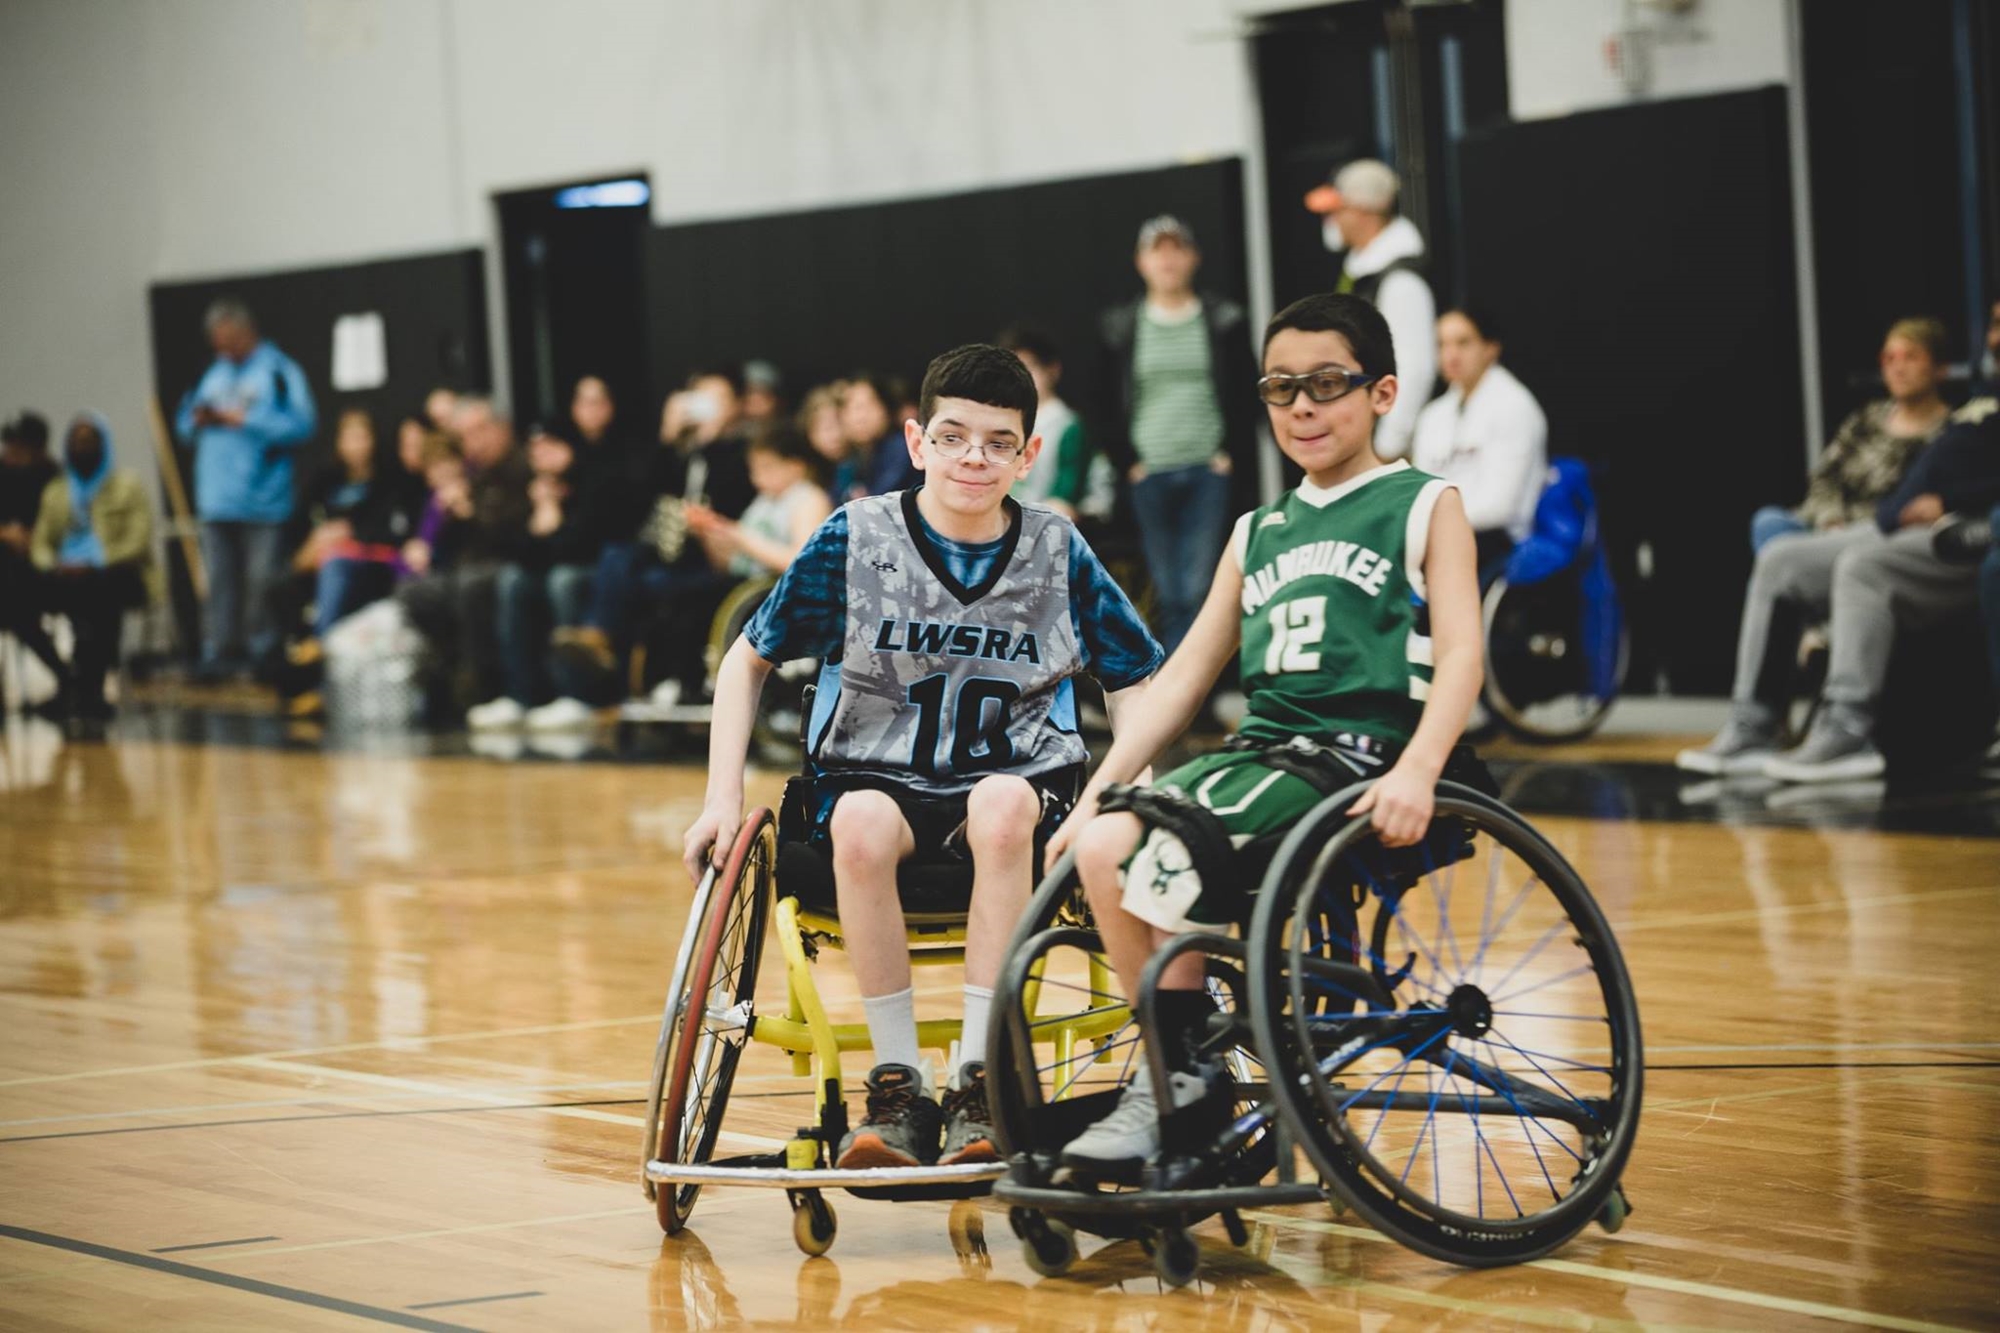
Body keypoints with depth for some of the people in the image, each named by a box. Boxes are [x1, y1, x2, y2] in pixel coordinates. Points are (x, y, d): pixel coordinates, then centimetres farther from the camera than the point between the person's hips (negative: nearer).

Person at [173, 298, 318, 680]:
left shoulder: (279, 371, -3)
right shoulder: (215, 373, 18)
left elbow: (301, 424, -13)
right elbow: (185, 426, 22)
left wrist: (244, 421, -14)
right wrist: (197, 420, -1)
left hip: (262, 501, -6)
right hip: (217, 501, 6)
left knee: (261, 582, -6)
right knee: (220, 580, 5)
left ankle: (262, 654, -1)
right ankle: (219, 652, 7)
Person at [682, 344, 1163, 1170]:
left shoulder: (1057, 553, 2)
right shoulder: (855, 540, -1)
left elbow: (1137, 686, 9)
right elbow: (748, 660, 8)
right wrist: (723, 800, -2)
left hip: (1017, 784, 0)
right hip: (878, 779, 0)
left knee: (1002, 806, -37)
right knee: (861, 822, -37)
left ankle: (979, 1084, -30)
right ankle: (897, 1087, -26)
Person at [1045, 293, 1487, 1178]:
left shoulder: (1424, 508, 5)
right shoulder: (1260, 533, 22)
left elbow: (1460, 652, -8)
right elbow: (1187, 671, 19)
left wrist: (1416, 771, -26)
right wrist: (1097, 789, 8)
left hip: (1361, 757, -6)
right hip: (1264, 750, 6)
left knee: (1173, 857, -28)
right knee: (1101, 846, -21)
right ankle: (1183, 1073, -11)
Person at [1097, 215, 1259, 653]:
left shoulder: (1224, 321, 5)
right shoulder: (1119, 327, 7)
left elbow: (1246, 397, 6)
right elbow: (1106, 406, 10)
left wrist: (1230, 455, -4)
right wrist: (1127, 461, 0)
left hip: (1209, 471, -1)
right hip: (1149, 474, 1)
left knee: (1198, 589, -8)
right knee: (1167, 593, 3)